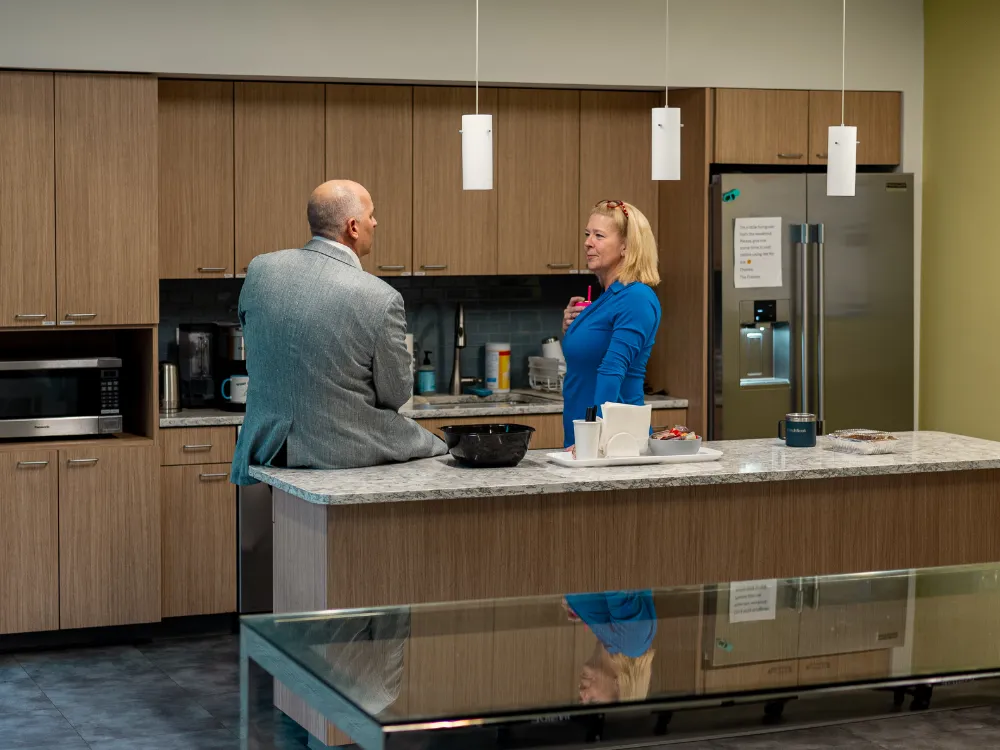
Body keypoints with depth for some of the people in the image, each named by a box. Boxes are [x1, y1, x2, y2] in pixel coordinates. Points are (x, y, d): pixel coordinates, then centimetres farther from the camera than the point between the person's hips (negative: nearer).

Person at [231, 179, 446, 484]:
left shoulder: (260, 269, -5)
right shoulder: (380, 298, -19)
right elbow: (397, 395, -8)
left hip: (267, 445, 5)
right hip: (348, 451, -5)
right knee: (435, 449, 22)